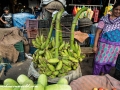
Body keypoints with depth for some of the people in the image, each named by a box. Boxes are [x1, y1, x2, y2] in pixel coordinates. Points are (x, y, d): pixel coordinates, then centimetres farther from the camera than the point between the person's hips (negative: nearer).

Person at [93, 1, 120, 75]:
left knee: (109, 63, 14)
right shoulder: (104, 19, -5)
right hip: (104, 44, -3)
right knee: (99, 62, 2)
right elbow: (98, 32, -6)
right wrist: (95, 45, -10)